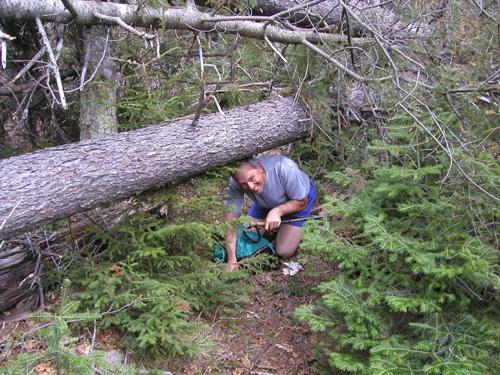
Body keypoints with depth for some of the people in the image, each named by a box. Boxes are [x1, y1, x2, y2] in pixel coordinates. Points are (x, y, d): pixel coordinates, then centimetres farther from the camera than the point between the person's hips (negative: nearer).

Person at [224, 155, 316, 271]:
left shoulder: (284, 168, -42)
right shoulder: (235, 183, -33)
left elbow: (302, 202, -26)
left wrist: (277, 211, -43)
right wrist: (232, 260, -38)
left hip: (296, 201, -3)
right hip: (266, 203, 3)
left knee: (284, 252, -11)